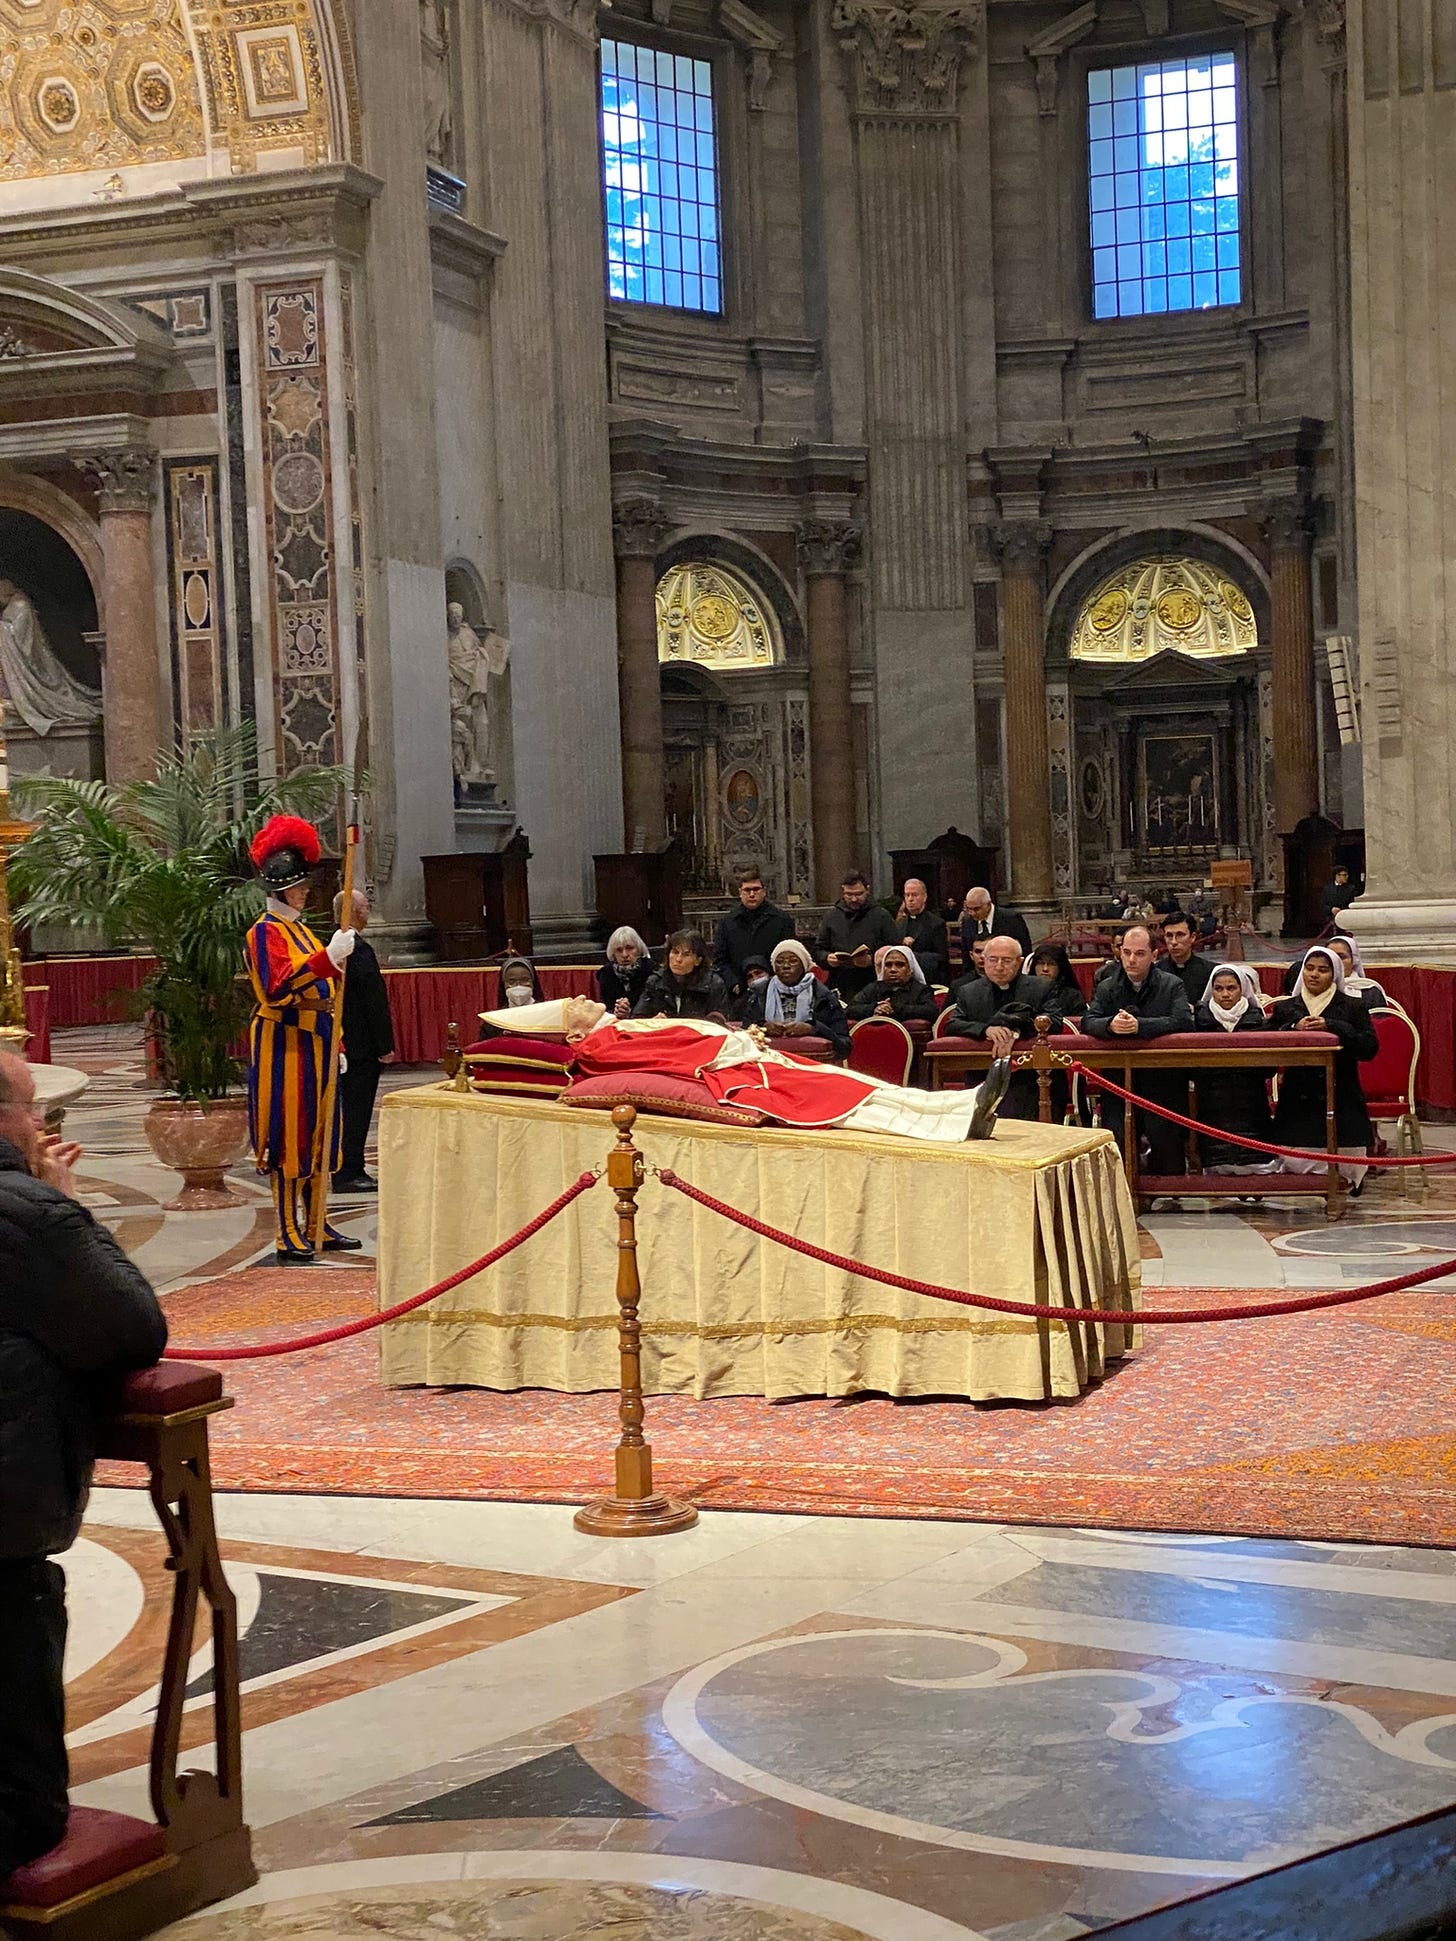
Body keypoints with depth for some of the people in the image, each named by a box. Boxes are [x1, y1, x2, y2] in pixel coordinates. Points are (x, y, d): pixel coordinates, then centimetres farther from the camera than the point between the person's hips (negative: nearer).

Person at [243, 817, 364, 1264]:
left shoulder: (301, 928, 17)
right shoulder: (266, 931, -11)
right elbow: (278, 986, -26)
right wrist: (328, 958, -30)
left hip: (313, 1042, 9)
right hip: (284, 1044, -9)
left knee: (317, 1137, 12)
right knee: (288, 1140, -6)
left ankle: (315, 1226, 20)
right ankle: (289, 1237, -3)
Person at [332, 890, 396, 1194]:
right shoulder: (360, 950, -18)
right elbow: (375, 1001, -19)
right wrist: (385, 1046, -15)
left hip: (342, 1041, 9)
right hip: (361, 1044, -9)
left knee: (350, 1108, 14)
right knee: (356, 1109, -4)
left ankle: (347, 1170, 20)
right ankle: (348, 1173, -2)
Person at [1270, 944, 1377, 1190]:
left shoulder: (1353, 1008, 8)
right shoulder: (1285, 1009, 13)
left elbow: (1370, 1048, -5)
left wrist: (1331, 1028, -13)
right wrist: (1294, 1029, -12)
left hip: (1341, 1102, -1)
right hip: (1298, 1104, 1)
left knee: (1344, 1166, -6)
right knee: (1295, 1164, -8)